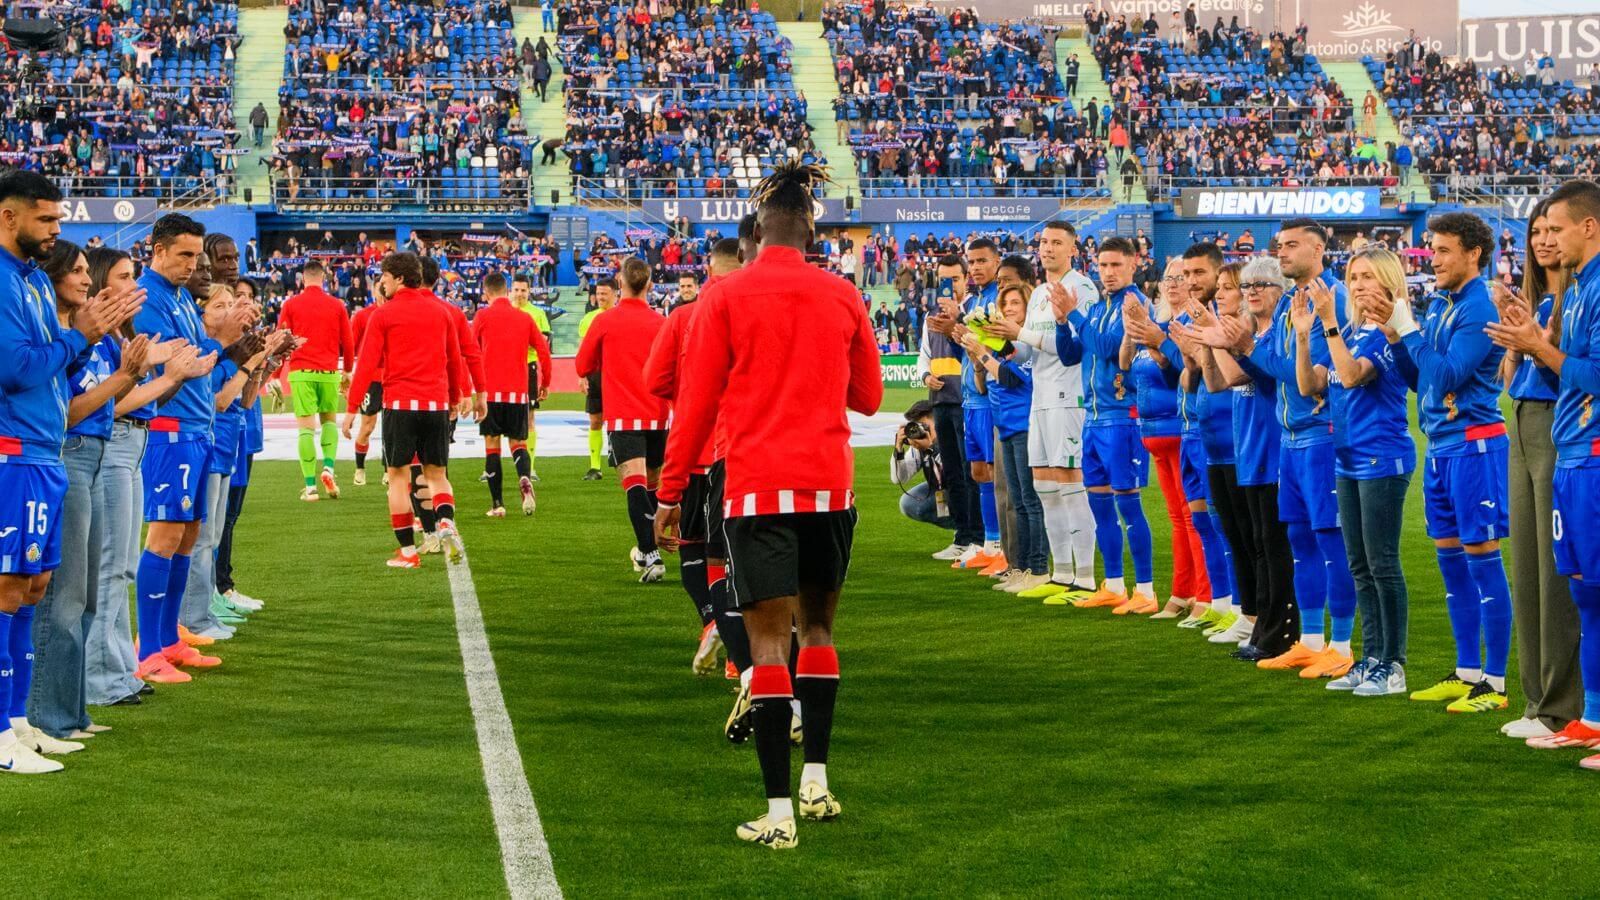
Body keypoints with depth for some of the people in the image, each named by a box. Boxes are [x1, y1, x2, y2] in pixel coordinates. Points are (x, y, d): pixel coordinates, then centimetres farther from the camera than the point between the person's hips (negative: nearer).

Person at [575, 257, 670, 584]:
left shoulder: (605, 321, -4)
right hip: (657, 416, 3)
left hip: (623, 417, -3)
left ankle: (650, 556, -25)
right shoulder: (660, 322, 1)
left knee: (635, 485, -12)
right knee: (652, 484, 18)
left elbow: (583, 367, 5)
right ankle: (647, 549, 30)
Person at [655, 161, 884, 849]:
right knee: (817, 628, 18)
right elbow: (867, 397, 14)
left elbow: (696, 403, -2)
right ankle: (816, 781, 18)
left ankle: (778, 812, -6)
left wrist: (670, 493, 4)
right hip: (829, 484, 3)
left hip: (757, 488, -3)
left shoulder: (725, 296, -2)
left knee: (769, 642, -4)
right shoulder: (841, 296, 5)